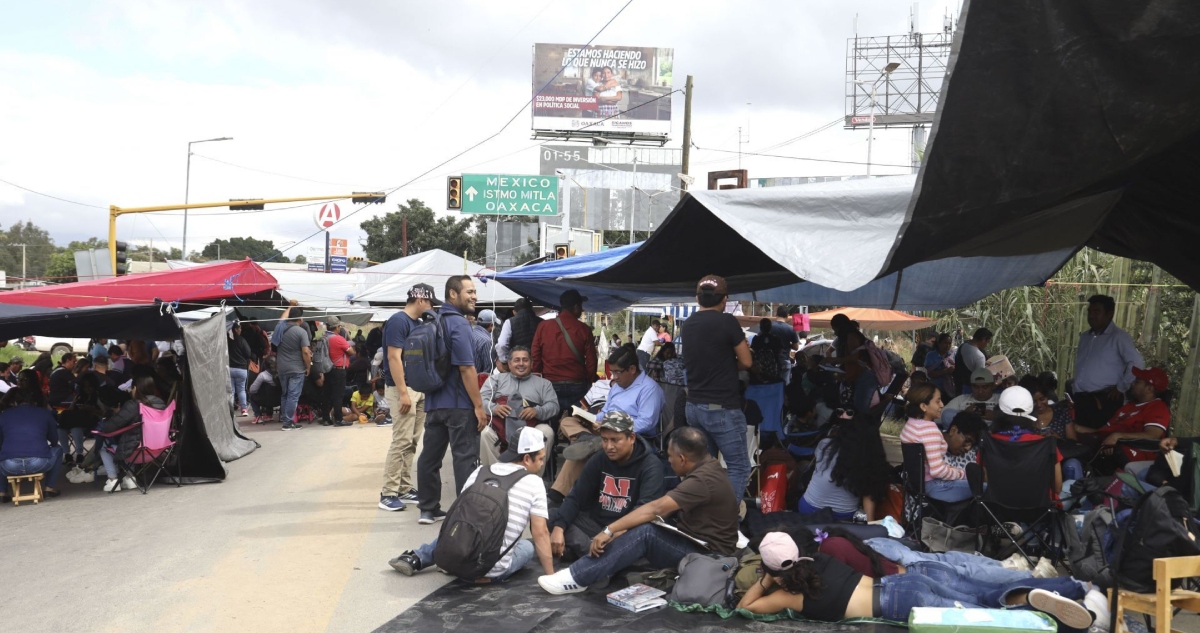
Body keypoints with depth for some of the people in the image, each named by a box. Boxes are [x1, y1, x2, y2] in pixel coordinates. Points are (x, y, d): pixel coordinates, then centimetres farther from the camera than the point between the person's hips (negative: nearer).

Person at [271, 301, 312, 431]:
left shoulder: (280, 327, 5)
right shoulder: (301, 332, -13)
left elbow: (283, 318, 30)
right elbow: (306, 352, -17)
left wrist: (290, 306, 41)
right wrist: (308, 367, -5)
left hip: (282, 368, 6)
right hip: (296, 369, -6)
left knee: (285, 395, 17)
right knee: (293, 396, -3)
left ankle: (284, 419, 19)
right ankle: (288, 423, -4)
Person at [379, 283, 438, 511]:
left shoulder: (418, 323, 15)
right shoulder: (398, 321, -13)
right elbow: (394, 358, -19)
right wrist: (403, 392, -22)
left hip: (419, 388, 9)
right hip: (403, 389, -9)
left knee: (412, 442, 11)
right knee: (401, 442, -10)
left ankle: (404, 488, 17)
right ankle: (388, 493, -6)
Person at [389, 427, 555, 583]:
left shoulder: (480, 471, 9)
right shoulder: (534, 483, -5)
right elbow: (540, 534, -7)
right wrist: (551, 575, 0)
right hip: (494, 570, -4)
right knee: (527, 546, 25)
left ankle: (415, 559, 17)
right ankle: (491, 573, 4)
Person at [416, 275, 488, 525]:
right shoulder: (458, 323, -15)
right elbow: (466, 368, -19)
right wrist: (479, 406, -16)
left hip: (434, 402, 8)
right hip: (459, 404, -8)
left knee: (430, 456, 11)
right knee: (465, 458, -4)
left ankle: (428, 509, 18)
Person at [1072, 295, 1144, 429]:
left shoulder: (1119, 336, -5)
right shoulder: (1084, 337, 18)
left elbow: (1137, 363, -14)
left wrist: (1121, 388, -10)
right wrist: (1074, 393, 15)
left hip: (1104, 400, -6)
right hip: (1080, 399, 7)